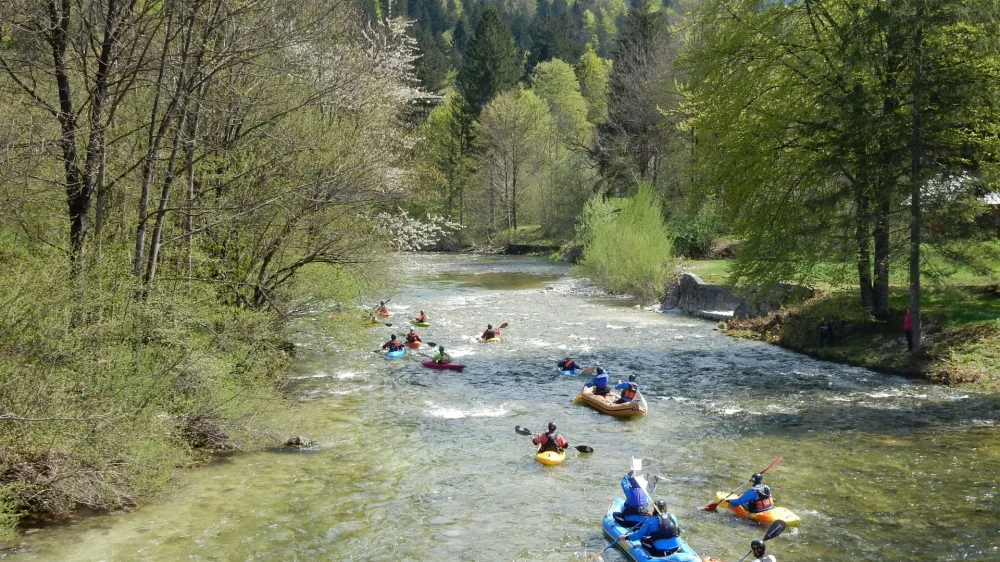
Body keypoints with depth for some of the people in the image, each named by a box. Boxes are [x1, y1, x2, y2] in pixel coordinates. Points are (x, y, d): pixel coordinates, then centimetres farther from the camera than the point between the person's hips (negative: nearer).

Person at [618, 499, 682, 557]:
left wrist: (626, 537, 15)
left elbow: (640, 534, -2)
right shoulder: (673, 517, 4)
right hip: (676, 548, 4)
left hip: (660, 551, -4)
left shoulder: (650, 520, -7)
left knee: (643, 539, 16)